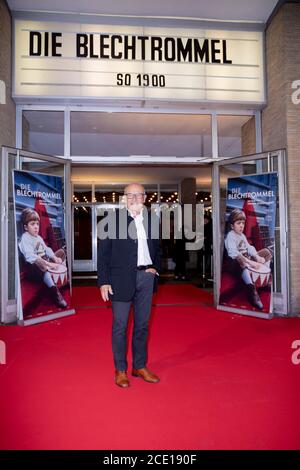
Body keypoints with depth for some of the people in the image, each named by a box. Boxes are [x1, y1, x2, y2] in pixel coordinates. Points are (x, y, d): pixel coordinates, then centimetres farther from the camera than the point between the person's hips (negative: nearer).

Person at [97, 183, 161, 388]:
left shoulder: (152, 219, 6)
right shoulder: (113, 218, -5)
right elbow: (103, 252, -5)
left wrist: (155, 268, 2)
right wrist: (104, 281, -9)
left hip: (146, 277, 4)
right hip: (121, 278, -3)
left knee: (143, 324, 13)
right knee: (120, 325, 6)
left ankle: (140, 366, 29)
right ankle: (120, 370, 22)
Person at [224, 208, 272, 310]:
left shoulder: (242, 235, 18)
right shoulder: (230, 236, -11)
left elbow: (249, 248, 10)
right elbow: (234, 254, -25)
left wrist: (257, 257, -12)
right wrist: (250, 262, -34)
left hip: (247, 258, 9)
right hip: (235, 263, -9)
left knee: (266, 252, 10)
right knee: (241, 261, -44)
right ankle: (252, 290, -52)